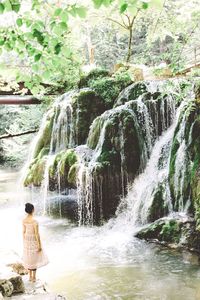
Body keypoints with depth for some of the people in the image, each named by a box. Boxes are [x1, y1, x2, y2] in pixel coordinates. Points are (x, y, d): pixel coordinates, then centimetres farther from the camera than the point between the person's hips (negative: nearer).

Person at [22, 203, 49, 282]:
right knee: (35, 259, 9)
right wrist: (39, 245, -13)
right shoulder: (35, 221, -27)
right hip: (34, 241, -6)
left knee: (29, 258, 19)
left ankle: (30, 276, 29)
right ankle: (34, 278, 18)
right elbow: (37, 234, -22)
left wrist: (24, 243, 16)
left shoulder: (24, 220, -6)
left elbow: (24, 232, 4)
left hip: (27, 241, 6)